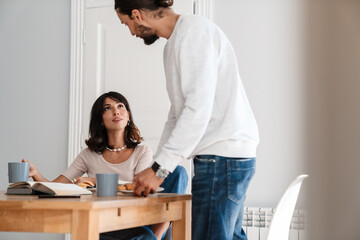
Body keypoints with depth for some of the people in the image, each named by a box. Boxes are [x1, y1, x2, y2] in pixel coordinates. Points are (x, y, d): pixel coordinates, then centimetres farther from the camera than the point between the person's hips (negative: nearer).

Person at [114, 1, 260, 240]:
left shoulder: (193, 30, -11)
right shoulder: (176, 43, 20)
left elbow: (199, 110, -20)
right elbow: (177, 114, 23)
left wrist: (160, 168, -18)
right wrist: (155, 169, 16)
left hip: (222, 157, -10)